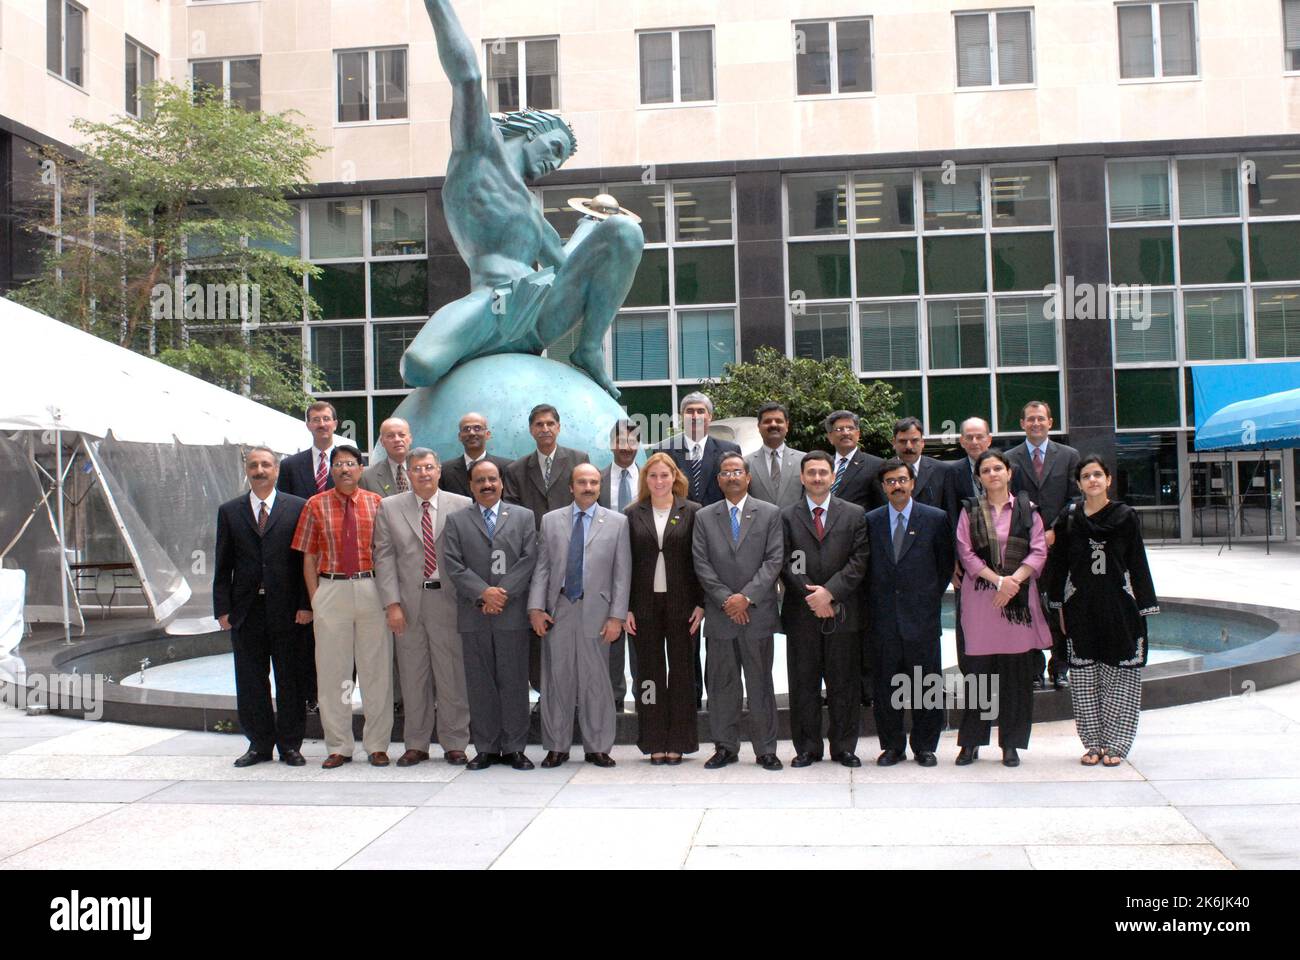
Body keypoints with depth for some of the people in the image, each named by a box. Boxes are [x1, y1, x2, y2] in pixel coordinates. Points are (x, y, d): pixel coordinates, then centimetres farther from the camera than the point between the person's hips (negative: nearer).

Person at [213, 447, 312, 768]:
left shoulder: (297, 508, 2)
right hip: (246, 609, 2)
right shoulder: (229, 511, 9)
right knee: (250, 681, 8)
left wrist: (305, 605, -7)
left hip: (286, 610, -2)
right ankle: (259, 744, 19)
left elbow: (306, 560, 0)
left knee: (290, 679, 4)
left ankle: (290, 744, 15)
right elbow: (223, 565, 8)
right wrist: (222, 609, 0)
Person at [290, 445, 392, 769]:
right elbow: (309, 557, 6)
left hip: (372, 588, 0)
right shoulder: (316, 506, 6)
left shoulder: (376, 503, 5)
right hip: (331, 590, 0)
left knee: (376, 668, 4)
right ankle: (338, 747, 16)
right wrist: (315, 599, -2)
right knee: (332, 670, 5)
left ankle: (377, 745, 14)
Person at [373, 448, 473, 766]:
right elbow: (384, 557, 3)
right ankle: (416, 745, 18)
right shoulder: (389, 508, 6)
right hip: (408, 601, 1)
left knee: (453, 675, 3)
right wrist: (392, 604, -5)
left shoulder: (462, 506, 3)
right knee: (413, 677, 7)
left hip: (449, 600, -1)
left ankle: (454, 744, 15)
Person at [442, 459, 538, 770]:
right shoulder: (456, 521, 10)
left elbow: (529, 559, 0)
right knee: (480, 684, 5)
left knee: (514, 682, 2)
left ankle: (514, 747, 10)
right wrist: (483, 592, -12)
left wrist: (503, 592, -11)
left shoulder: (523, 517, 10)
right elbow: (453, 564, 0)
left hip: (513, 613, 0)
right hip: (474, 614, 1)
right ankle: (486, 748, 13)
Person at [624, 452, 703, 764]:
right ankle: (655, 742, 12)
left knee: (681, 671, 4)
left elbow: (701, 559, 1)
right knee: (649, 671, 5)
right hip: (645, 604, 1)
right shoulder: (633, 514, 6)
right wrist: (626, 608, -1)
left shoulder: (691, 511, 2)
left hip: (682, 604, -1)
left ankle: (678, 742, 13)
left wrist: (701, 604, -6)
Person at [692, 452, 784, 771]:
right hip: (719, 614, 1)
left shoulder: (770, 514, 4)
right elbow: (701, 564, 2)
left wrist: (747, 596, -12)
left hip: (758, 612, -1)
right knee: (721, 683, 6)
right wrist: (726, 599, -9)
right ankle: (725, 747, 15)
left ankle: (765, 749, 12)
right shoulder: (704, 517, 8)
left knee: (760, 682, 4)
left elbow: (774, 560, -3)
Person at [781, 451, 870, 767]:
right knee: (803, 684, 4)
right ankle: (807, 748, 13)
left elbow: (859, 561, -1)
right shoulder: (787, 517, 7)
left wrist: (829, 592, -12)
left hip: (843, 612, 0)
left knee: (844, 683, 4)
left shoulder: (854, 515, 7)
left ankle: (843, 747, 15)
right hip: (801, 612, 0)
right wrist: (812, 597, -9)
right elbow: (786, 565, 1)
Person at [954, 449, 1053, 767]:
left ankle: (1011, 744, 11)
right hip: (980, 595, -1)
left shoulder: (1026, 509, 9)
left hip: (1019, 596, 1)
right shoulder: (969, 510, 8)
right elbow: (966, 553, 0)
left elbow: (1038, 551, 2)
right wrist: (998, 580, -12)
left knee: (1017, 671, 2)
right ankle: (970, 741, 9)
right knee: (978, 669, 0)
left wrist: (1015, 579, -12)